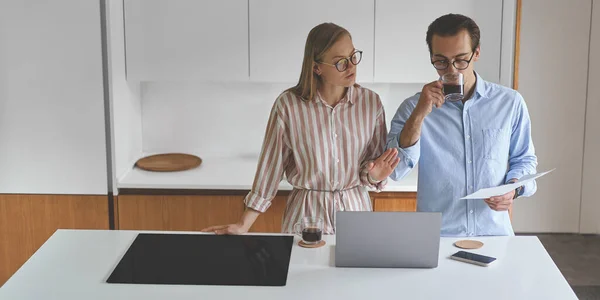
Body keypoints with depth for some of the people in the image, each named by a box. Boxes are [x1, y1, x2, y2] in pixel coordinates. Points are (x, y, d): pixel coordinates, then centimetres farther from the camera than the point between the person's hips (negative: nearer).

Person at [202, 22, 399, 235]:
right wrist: (244, 225, -5)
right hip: (306, 213, -2)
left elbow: (374, 163, 4)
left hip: (355, 210, 2)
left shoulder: (371, 102, -6)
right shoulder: (289, 105, -13)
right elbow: (271, 166, -7)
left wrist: (374, 174, -20)